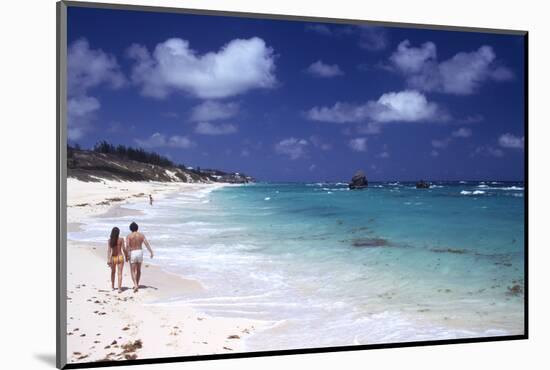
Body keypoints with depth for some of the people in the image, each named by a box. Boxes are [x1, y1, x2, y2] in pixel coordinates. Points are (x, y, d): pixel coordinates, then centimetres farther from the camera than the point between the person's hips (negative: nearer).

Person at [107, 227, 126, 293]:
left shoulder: (109, 240, -4)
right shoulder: (121, 239, -8)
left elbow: (108, 250, -10)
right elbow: (124, 249, -6)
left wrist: (108, 260, -13)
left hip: (113, 258, 2)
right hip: (120, 257, -2)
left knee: (113, 272, 22)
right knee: (120, 273, -1)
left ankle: (112, 286, 34)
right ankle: (119, 288, -11)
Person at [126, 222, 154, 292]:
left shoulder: (129, 236, -7)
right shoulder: (141, 235, 2)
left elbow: (128, 246, -17)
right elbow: (147, 244, -6)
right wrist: (151, 252, -9)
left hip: (132, 253, -3)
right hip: (140, 252, 3)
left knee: (133, 271, 2)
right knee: (138, 270, 19)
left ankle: (136, 285, -15)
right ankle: (137, 285, 26)